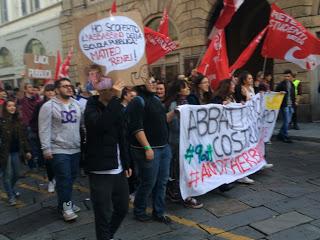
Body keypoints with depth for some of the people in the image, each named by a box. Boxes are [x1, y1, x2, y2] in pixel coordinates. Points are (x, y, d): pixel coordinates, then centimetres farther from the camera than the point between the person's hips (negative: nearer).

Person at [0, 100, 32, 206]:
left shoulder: (18, 121, 6)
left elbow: (23, 137, 11)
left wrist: (27, 150, 11)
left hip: (16, 151, 5)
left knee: (16, 174, 13)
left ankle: (11, 189, 39)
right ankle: (11, 197, 16)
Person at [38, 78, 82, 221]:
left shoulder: (77, 104, 8)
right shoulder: (49, 106, -9)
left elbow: (82, 124, 13)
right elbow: (44, 130, -10)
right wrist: (46, 149, -14)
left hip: (76, 149, 6)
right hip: (59, 150, -6)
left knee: (71, 178, 14)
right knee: (64, 179, -2)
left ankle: (65, 202, 31)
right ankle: (66, 206, 13)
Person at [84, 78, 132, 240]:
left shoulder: (117, 108, 11)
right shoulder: (91, 109, -10)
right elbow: (101, 125, -34)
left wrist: (126, 164, 14)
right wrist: (115, 98, -31)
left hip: (118, 170, 7)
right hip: (100, 171, -7)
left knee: (122, 208, 16)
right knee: (103, 214, 0)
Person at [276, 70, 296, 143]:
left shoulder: (292, 85, 13)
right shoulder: (281, 85, -7)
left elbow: (293, 95, 20)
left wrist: (294, 102, 14)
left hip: (291, 106, 7)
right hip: (284, 105, -7)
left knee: (287, 121, 10)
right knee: (286, 121, -7)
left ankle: (280, 135, 22)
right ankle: (285, 137, 2)